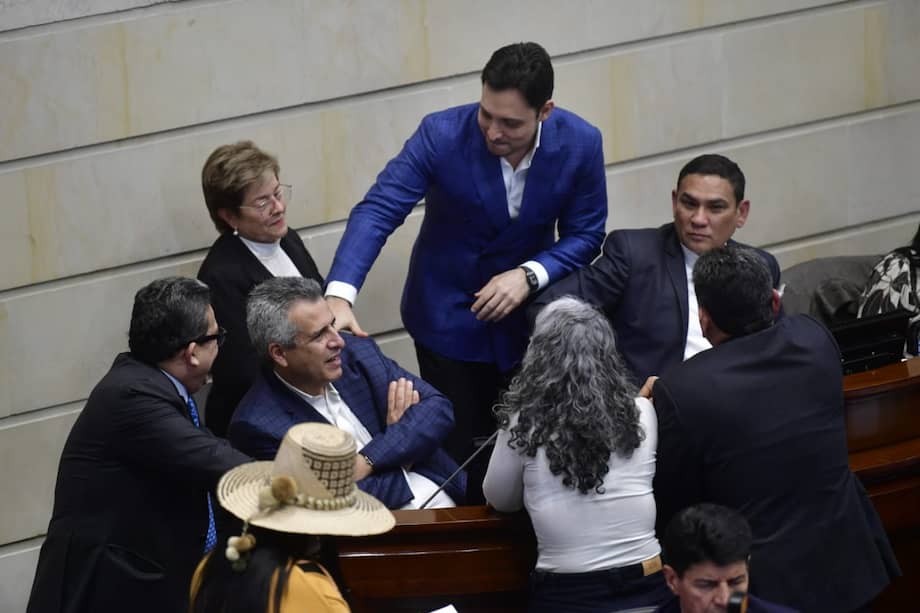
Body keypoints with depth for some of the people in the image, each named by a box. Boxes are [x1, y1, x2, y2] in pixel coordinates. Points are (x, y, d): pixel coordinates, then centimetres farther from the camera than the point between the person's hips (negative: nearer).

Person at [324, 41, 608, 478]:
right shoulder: (442, 134, -24)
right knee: (455, 454, 3)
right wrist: (338, 297, -42)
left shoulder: (580, 143, -17)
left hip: (528, 315, 2)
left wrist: (529, 276, -25)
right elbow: (378, 211, -28)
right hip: (449, 317, -2)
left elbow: (584, 235, -6)